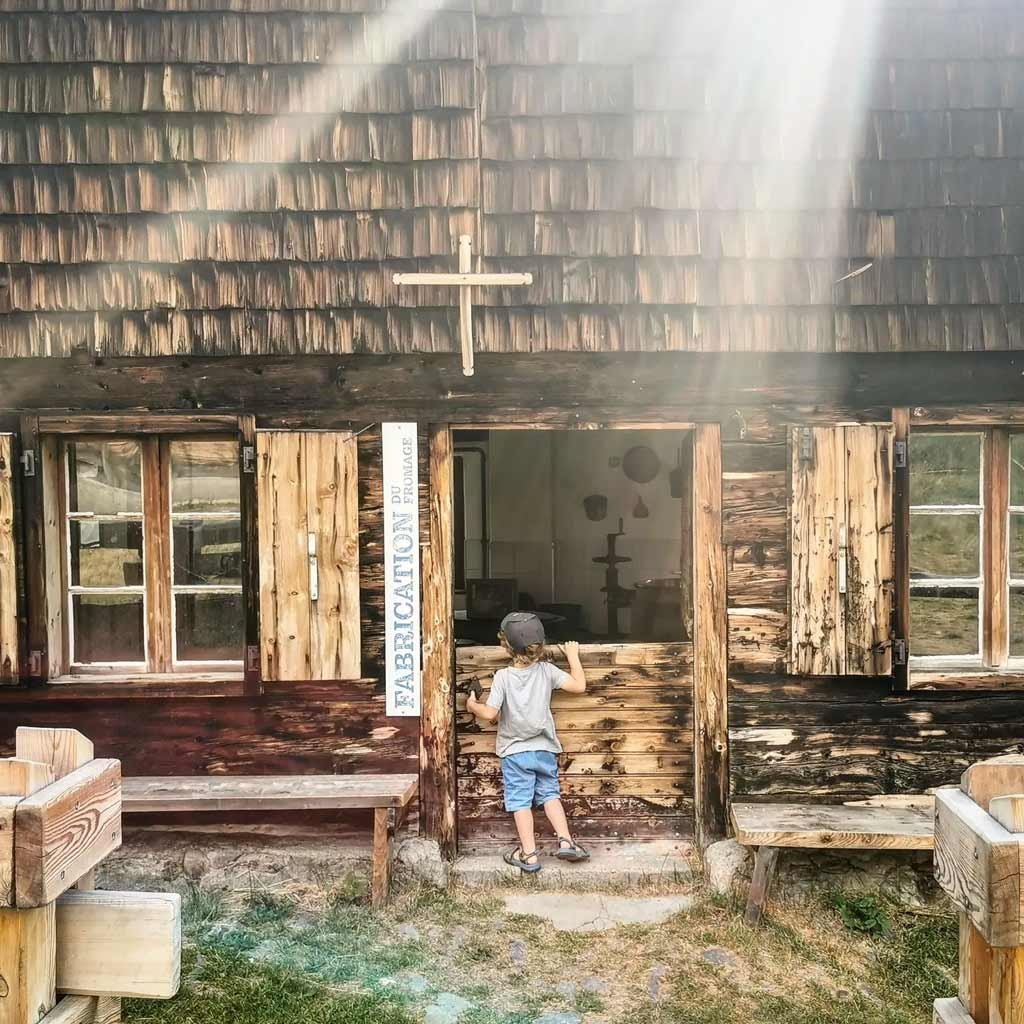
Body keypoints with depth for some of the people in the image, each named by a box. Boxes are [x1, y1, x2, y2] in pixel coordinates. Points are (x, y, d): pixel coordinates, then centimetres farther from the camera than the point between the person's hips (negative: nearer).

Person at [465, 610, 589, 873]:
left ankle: (529, 855, 10)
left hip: (514, 751, -2)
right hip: (545, 749, 2)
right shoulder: (547, 670, -9)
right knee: (550, 794, 16)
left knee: (520, 801, 7)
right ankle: (565, 841, 7)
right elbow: (579, 686, -7)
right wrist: (573, 655, 4)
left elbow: (489, 714, -16)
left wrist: (473, 705, 5)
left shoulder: (503, 677, -14)